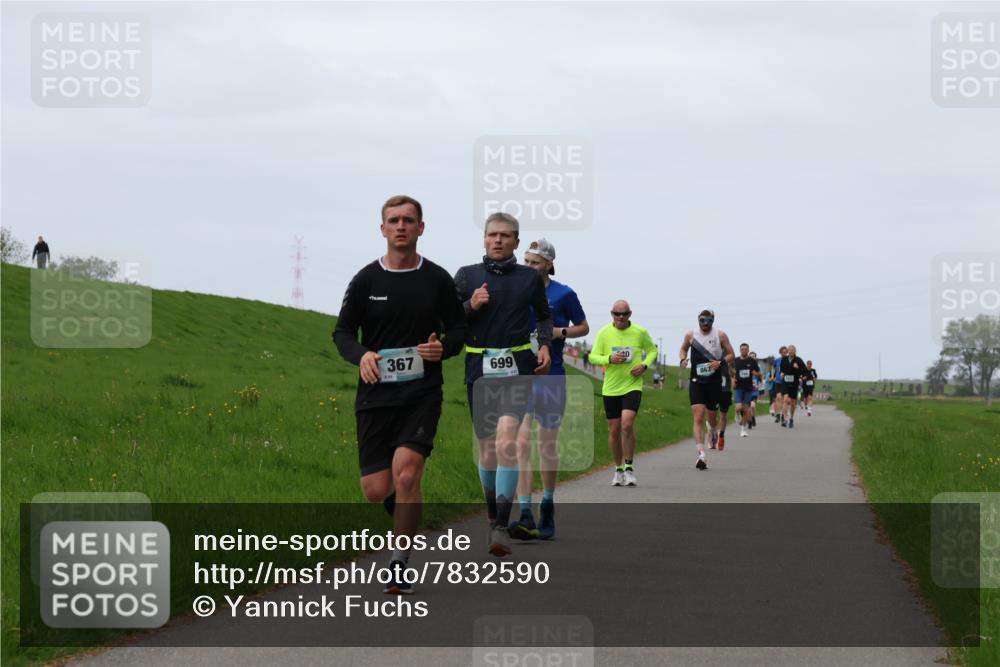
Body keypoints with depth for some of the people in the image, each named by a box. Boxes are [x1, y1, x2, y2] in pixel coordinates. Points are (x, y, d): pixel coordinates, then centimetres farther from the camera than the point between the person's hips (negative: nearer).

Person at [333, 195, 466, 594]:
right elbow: (343, 332, 7)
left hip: (422, 394, -1)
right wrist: (361, 355, -15)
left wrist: (443, 347, -10)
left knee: (406, 474, -20)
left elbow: (458, 329, 13)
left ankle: (401, 563, -6)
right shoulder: (366, 280, 3)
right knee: (376, 490, -2)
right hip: (375, 396, 1)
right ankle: (403, 508, 36)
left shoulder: (437, 279, 4)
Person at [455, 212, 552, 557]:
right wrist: (470, 306, -10)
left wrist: (544, 344, 7)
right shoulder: (466, 276, 6)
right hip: (479, 370, 2)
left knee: (506, 441, -19)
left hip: (517, 369, -2)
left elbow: (544, 315, 23)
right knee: (487, 448, 8)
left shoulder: (530, 278, 7)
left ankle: (502, 528, -21)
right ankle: (493, 516, 29)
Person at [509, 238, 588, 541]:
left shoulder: (563, 294, -2)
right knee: (521, 442, -12)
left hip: (551, 376, -2)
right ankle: (525, 515, -17)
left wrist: (559, 332, -9)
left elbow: (584, 327, 8)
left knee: (547, 444, 9)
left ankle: (547, 507, 27)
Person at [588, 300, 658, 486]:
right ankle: (618, 469, 23)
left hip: (633, 386, -2)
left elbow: (652, 350, 14)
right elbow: (593, 357, 2)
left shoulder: (640, 332, 0)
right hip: (610, 388, 2)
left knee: (627, 424, -20)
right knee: (614, 430, 6)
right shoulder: (604, 333, 0)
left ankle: (629, 468, -10)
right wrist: (610, 359, -17)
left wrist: (644, 365, -5)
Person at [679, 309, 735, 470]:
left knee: (711, 415, 13)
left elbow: (731, 355, 5)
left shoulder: (720, 335, 0)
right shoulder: (691, 335, 3)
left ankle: (713, 431, 53)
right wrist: (683, 359, 0)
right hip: (696, 381, 0)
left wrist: (720, 362, -15)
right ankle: (701, 455, -22)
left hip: (714, 381, 0)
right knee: (698, 418, -14)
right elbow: (683, 349, 22)